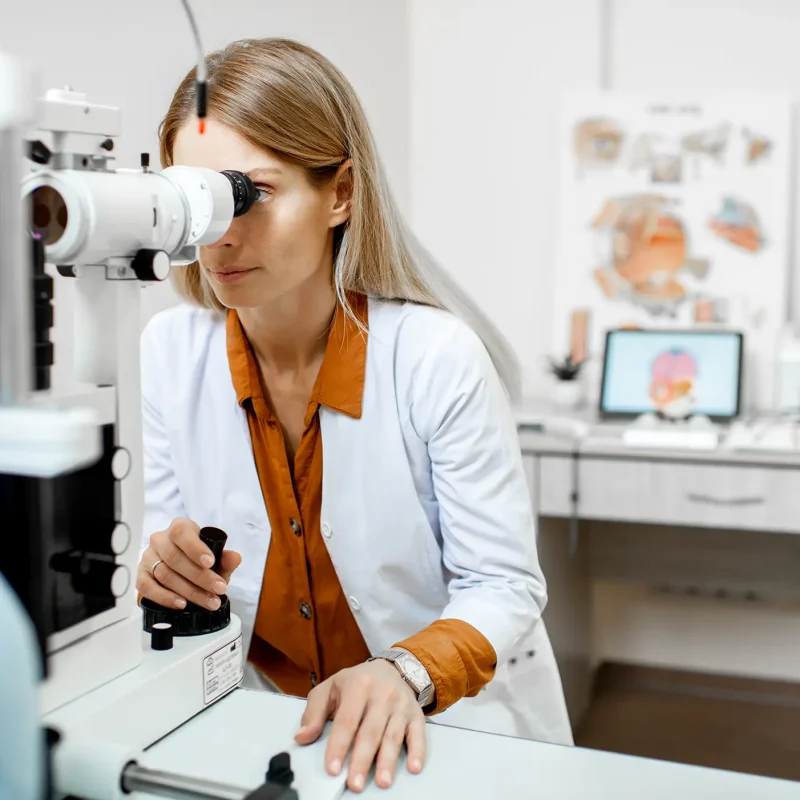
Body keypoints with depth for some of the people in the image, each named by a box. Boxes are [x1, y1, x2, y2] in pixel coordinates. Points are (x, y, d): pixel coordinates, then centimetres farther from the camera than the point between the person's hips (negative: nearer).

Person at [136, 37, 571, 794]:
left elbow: (504, 586, -13)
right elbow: (163, 555, 3)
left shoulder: (436, 355, -17)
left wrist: (407, 673, -30)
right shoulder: (167, 351, -6)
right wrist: (159, 575, -19)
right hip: (257, 720, 3)